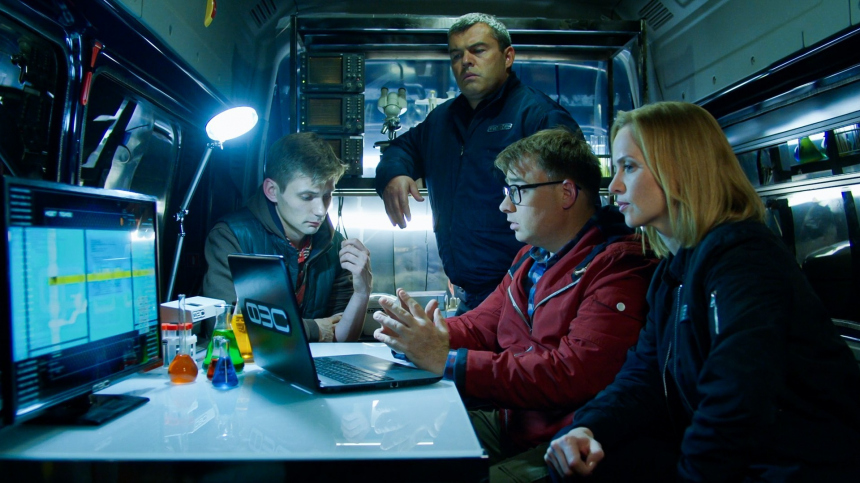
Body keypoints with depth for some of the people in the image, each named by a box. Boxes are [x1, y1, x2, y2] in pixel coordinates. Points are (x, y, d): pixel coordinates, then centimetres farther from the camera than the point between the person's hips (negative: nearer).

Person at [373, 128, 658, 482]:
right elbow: (481, 325, 13)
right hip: (507, 423, 8)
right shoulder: (531, 258, 13)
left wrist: (448, 361, -25)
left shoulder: (618, 267, -17)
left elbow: (575, 375, -26)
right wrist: (420, 332, -9)